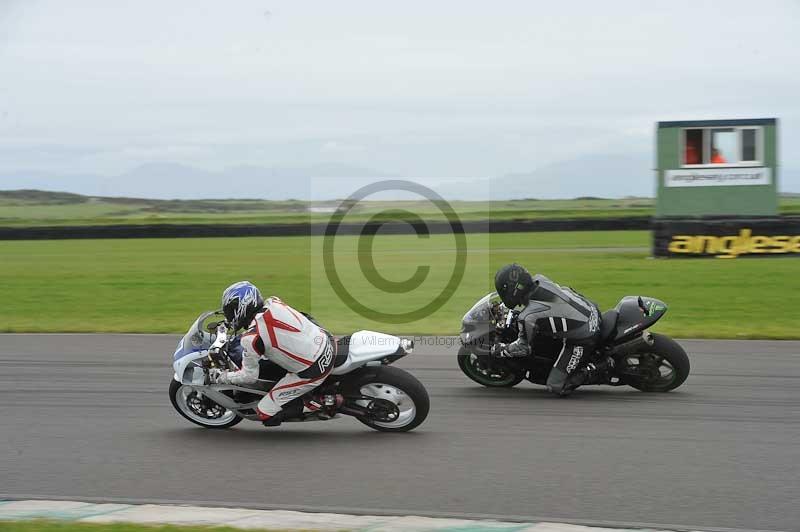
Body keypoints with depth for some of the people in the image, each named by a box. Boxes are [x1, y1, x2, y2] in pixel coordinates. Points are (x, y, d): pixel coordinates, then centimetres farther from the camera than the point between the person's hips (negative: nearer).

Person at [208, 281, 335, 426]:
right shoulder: (274, 303, 3)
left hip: (313, 372, -7)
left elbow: (249, 376, -4)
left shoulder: (251, 338, -16)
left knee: (265, 413, 2)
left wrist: (222, 377, 12)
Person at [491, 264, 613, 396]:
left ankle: (601, 369, -6)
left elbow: (523, 347, -6)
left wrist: (501, 349, 11)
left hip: (581, 342, -8)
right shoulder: (539, 280, -4)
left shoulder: (528, 317, -22)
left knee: (556, 387, -1)